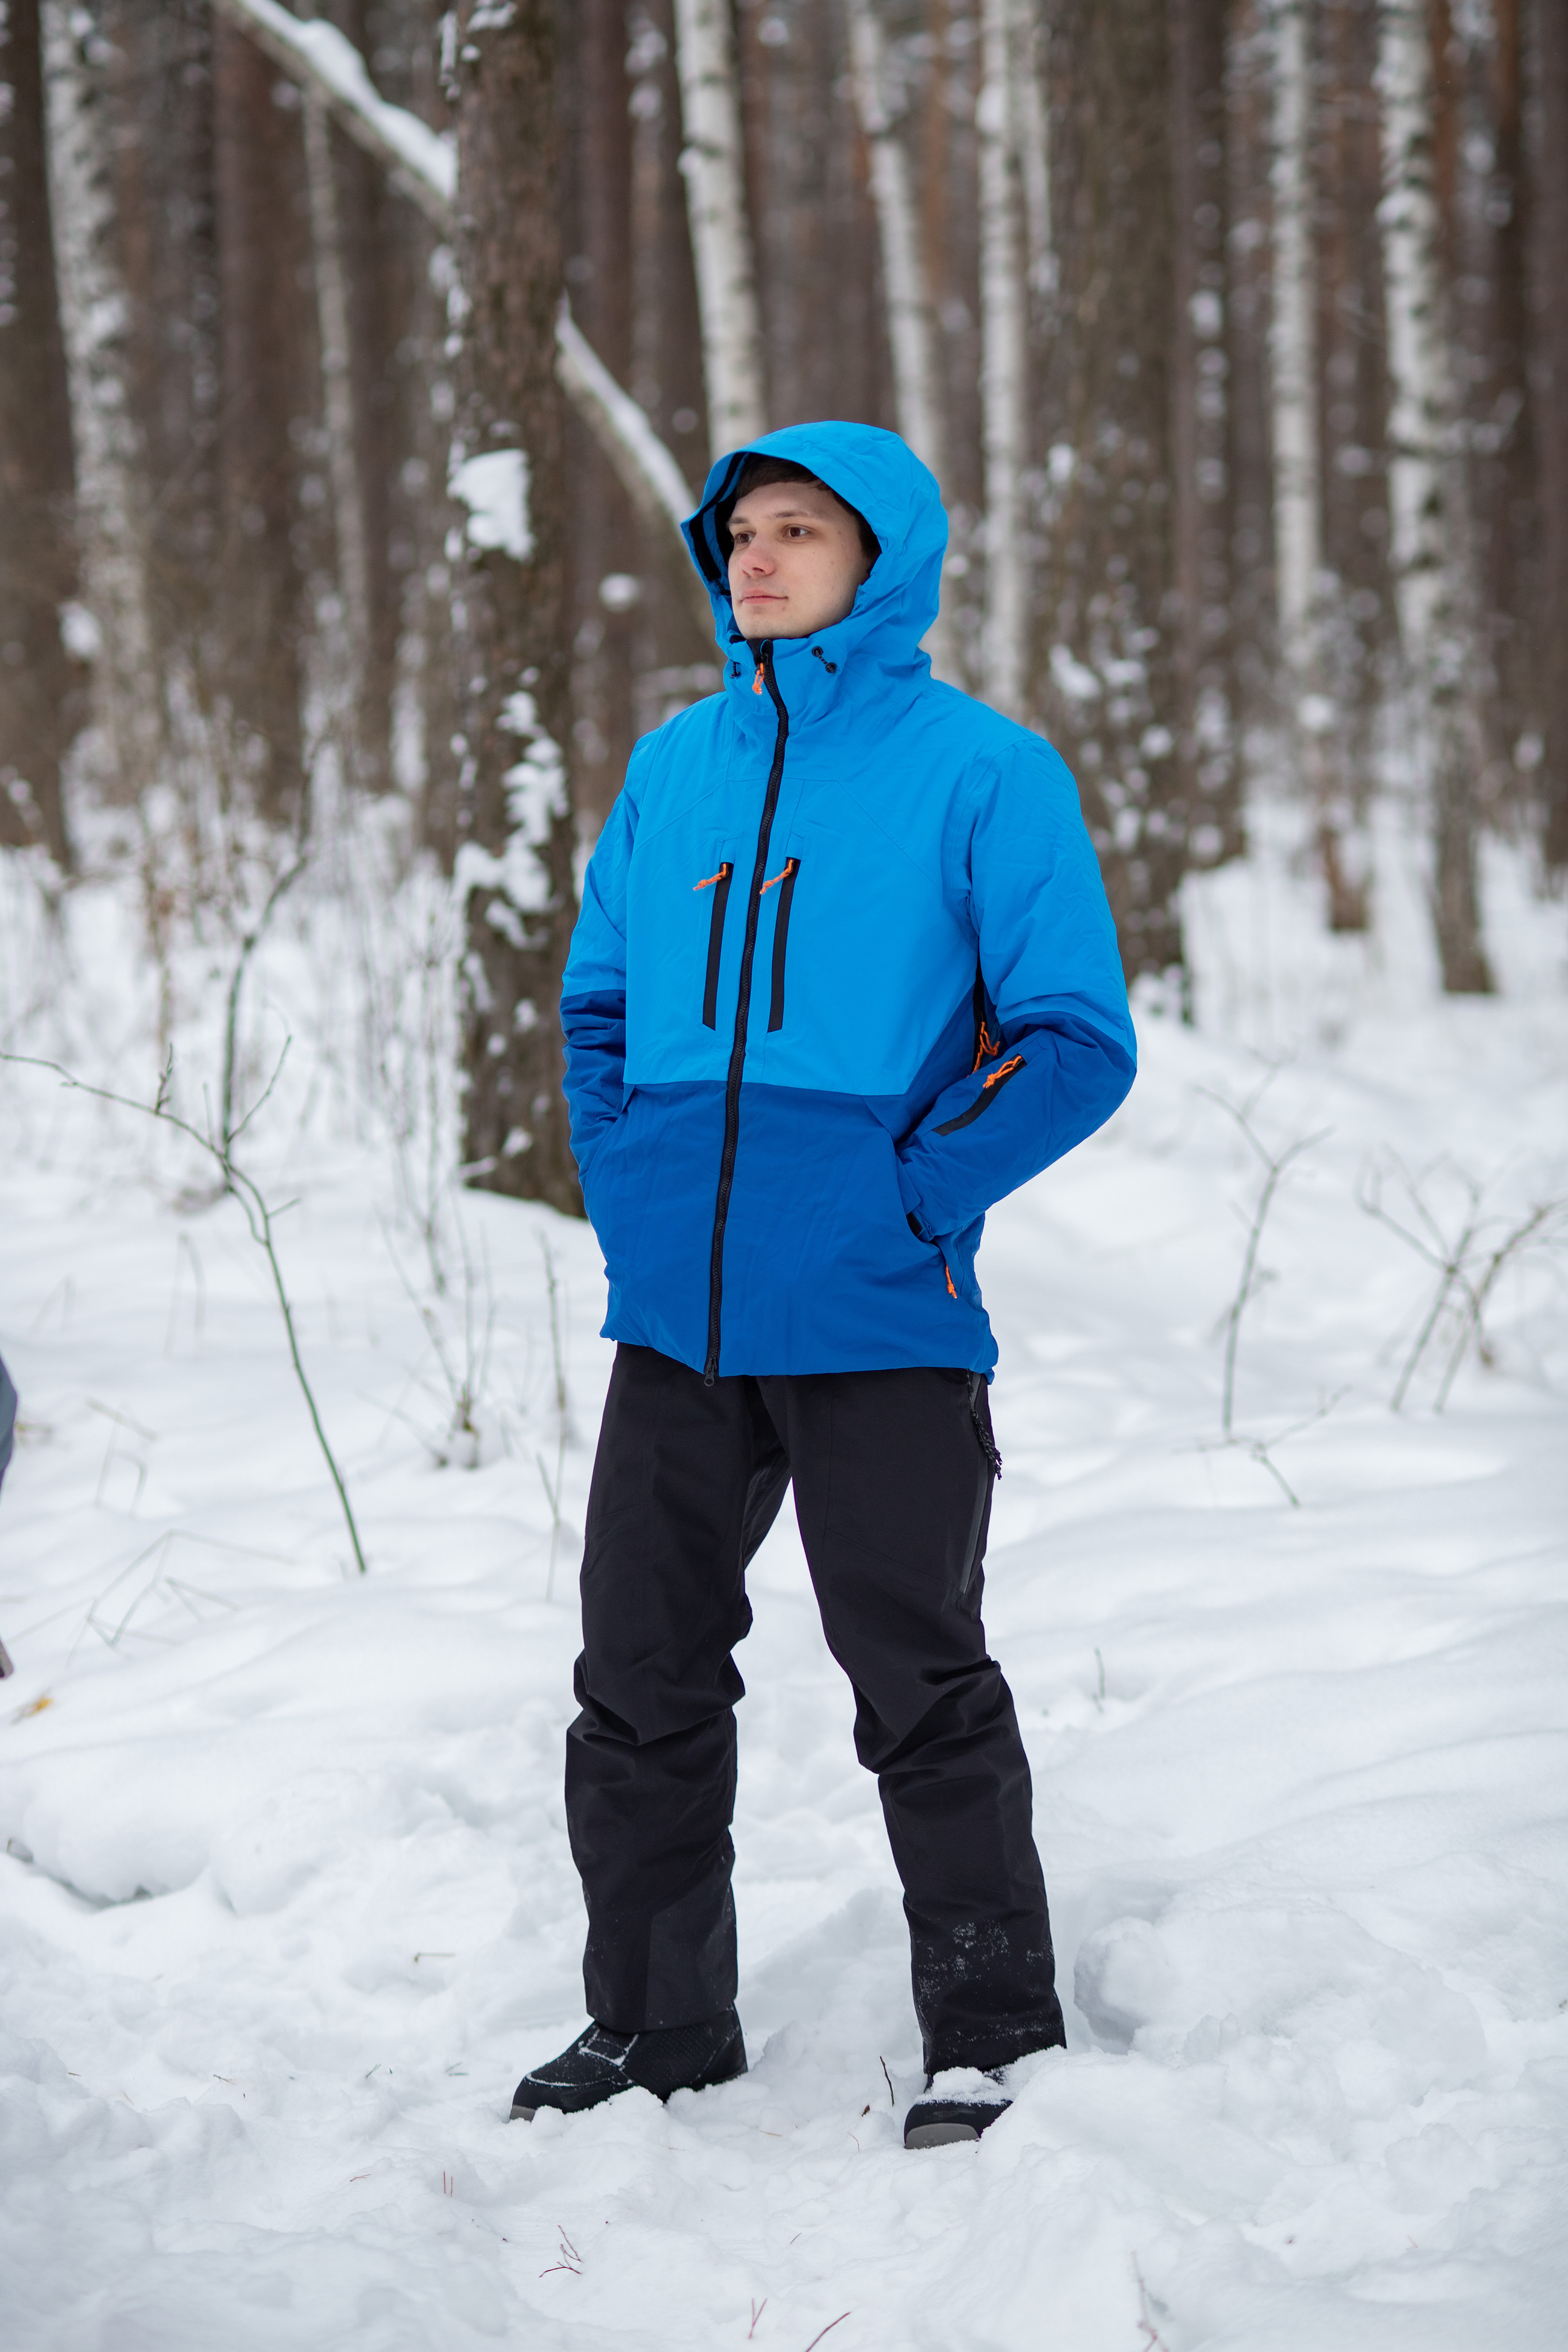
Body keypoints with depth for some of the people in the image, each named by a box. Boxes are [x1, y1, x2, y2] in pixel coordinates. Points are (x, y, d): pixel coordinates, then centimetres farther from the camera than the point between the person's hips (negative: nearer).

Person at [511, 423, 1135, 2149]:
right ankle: (654, 2023, 26)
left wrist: (909, 1202, -14)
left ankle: (992, 2031, 18)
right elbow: (596, 1005, 19)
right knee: (640, 1681, 11)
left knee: (919, 1684, 4)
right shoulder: (672, 767, 10)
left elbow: (1077, 1045, -9)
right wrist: (627, 1195, 6)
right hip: (674, 1318, 5)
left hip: (878, 1325, -5)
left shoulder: (981, 772, -6)